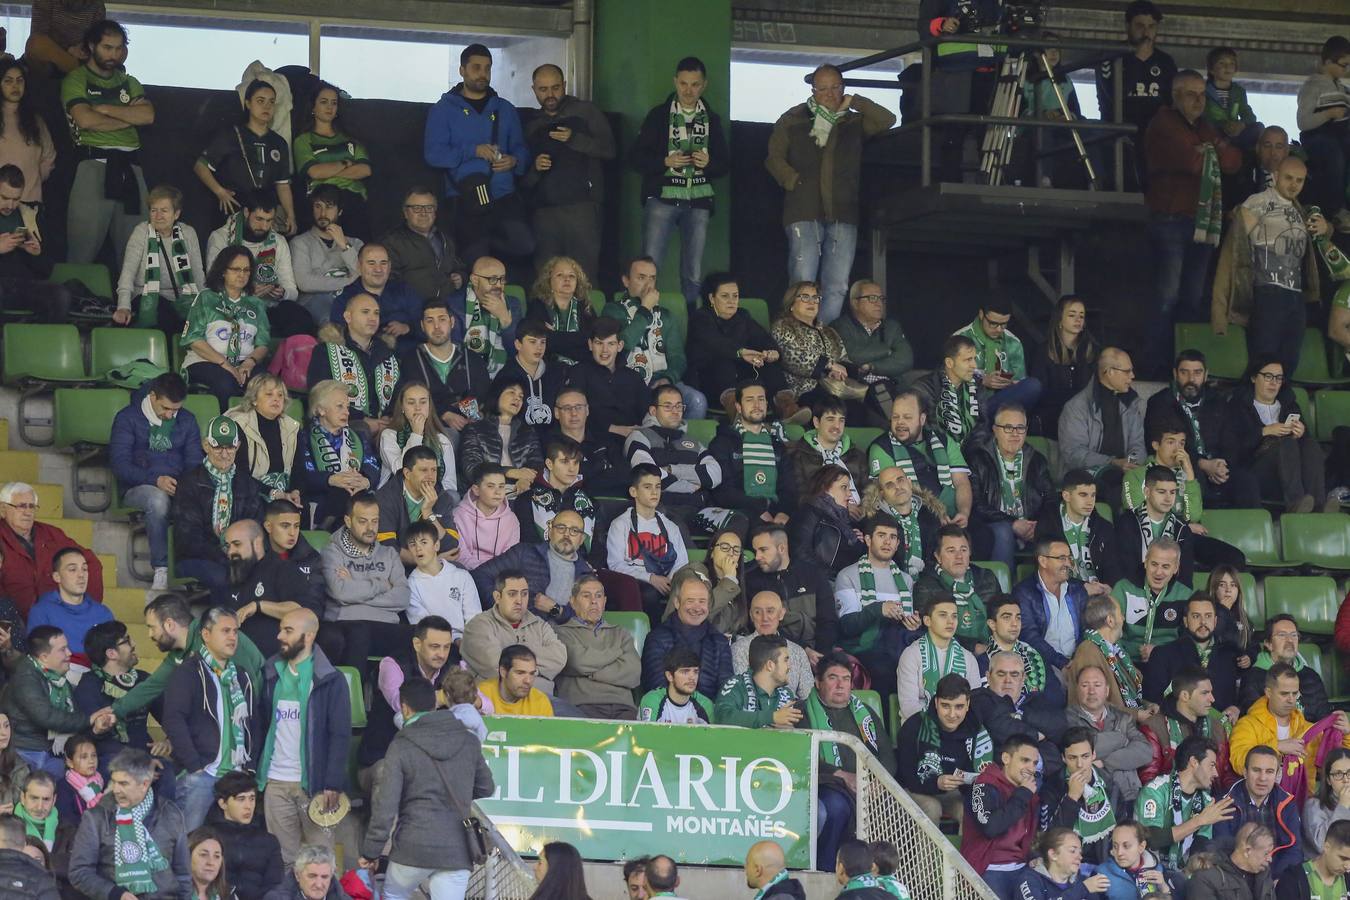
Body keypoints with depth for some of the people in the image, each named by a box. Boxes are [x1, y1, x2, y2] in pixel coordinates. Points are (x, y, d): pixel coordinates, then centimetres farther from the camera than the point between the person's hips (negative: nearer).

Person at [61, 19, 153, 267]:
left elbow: (148, 115, 5)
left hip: (129, 167, 5)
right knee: (82, 250, -9)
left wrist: (106, 109, -3)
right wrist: (128, 118, 2)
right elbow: (85, 120, -9)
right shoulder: (76, 80, 7)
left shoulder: (128, 82, 22)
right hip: (94, 163, -5)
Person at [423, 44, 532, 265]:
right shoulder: (444, 109, 5)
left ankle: (487, 240, 10)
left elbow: (521, 149, 17)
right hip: (466, 198, -2)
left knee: (525, 246, -18)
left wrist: (515, 161, -8)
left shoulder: (504, 109, 17)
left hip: (503, 195, 3)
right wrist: (473, 151, -16)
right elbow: (433, 153, -5)